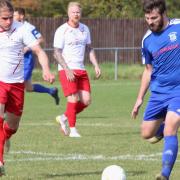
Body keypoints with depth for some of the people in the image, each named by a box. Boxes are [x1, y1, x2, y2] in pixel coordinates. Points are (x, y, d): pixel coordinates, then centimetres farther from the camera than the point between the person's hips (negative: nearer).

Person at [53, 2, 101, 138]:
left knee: (86, 100, -1)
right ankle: (73, 130, -4)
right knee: (73, 99, -14)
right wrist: (67, 70, -19)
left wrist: (96, 65, 7)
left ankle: (64, 118, 18)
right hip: (66, 70, -6)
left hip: (81, 70, 6)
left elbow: (89, 49, 20)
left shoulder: (85, 29, 12)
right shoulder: (62, 31, -6)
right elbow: (57, 53, -8)